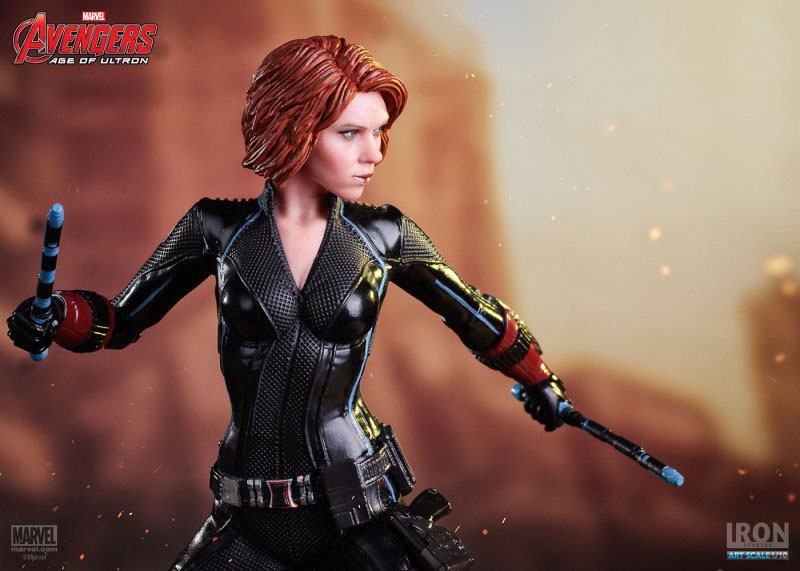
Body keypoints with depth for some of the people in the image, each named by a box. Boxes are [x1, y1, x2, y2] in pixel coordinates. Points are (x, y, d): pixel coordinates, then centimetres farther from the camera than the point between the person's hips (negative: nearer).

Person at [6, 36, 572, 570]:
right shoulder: (219, 228, -3)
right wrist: (54, 315, -14)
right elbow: (121, 320, 6)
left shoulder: (382, 234, -1)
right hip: (250, 522, 0)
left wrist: (541, 383, 25)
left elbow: (476, 316, 13)